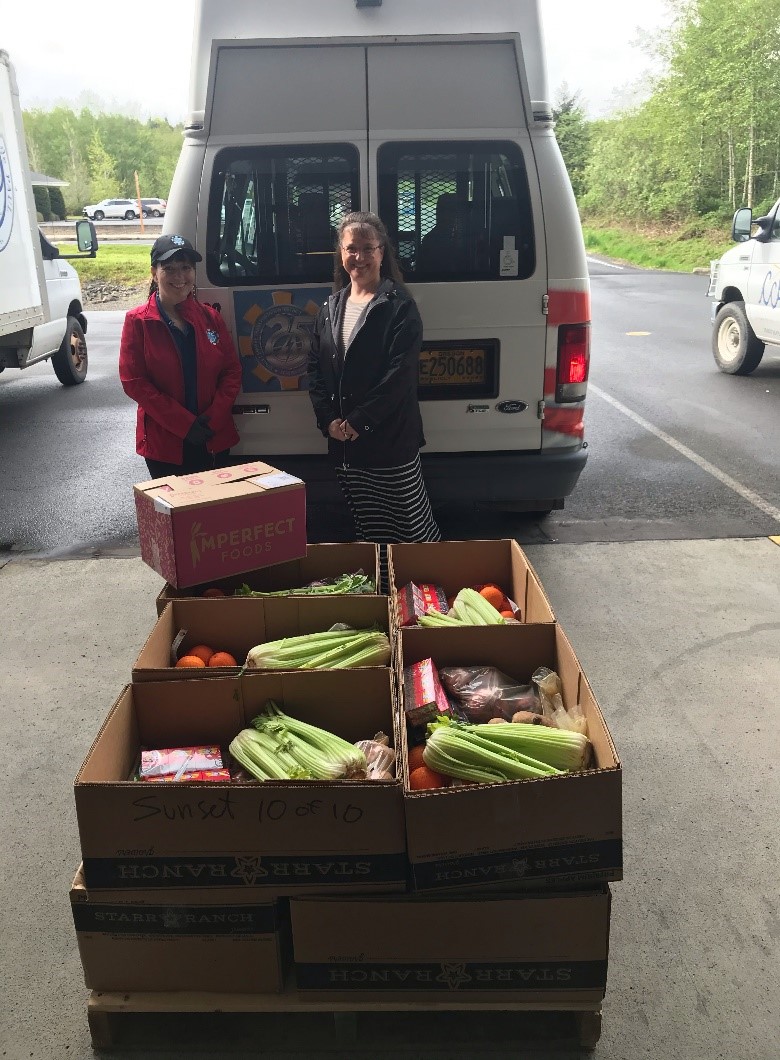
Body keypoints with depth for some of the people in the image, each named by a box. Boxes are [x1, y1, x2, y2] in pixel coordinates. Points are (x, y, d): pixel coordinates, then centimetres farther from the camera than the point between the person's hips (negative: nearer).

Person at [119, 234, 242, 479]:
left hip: (215, 439, 3)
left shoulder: (210, 317, 6)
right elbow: (133, 382, -8)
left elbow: (232, 372, 5)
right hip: (163, 443, -3)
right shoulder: (138, 321, -3)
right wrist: (185, 424, -15)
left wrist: (212, 419, -10)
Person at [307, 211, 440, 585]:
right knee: (368, 531, 14)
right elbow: (315, 368, 12)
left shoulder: (399, 307, -5)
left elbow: (400, 374, -14)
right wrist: (329, 420, -3)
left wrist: (358, 422, -15)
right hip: (343, 443, 6)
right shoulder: (331, 308, 14)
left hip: (391, 441, -6)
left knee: (413, 527, -1)